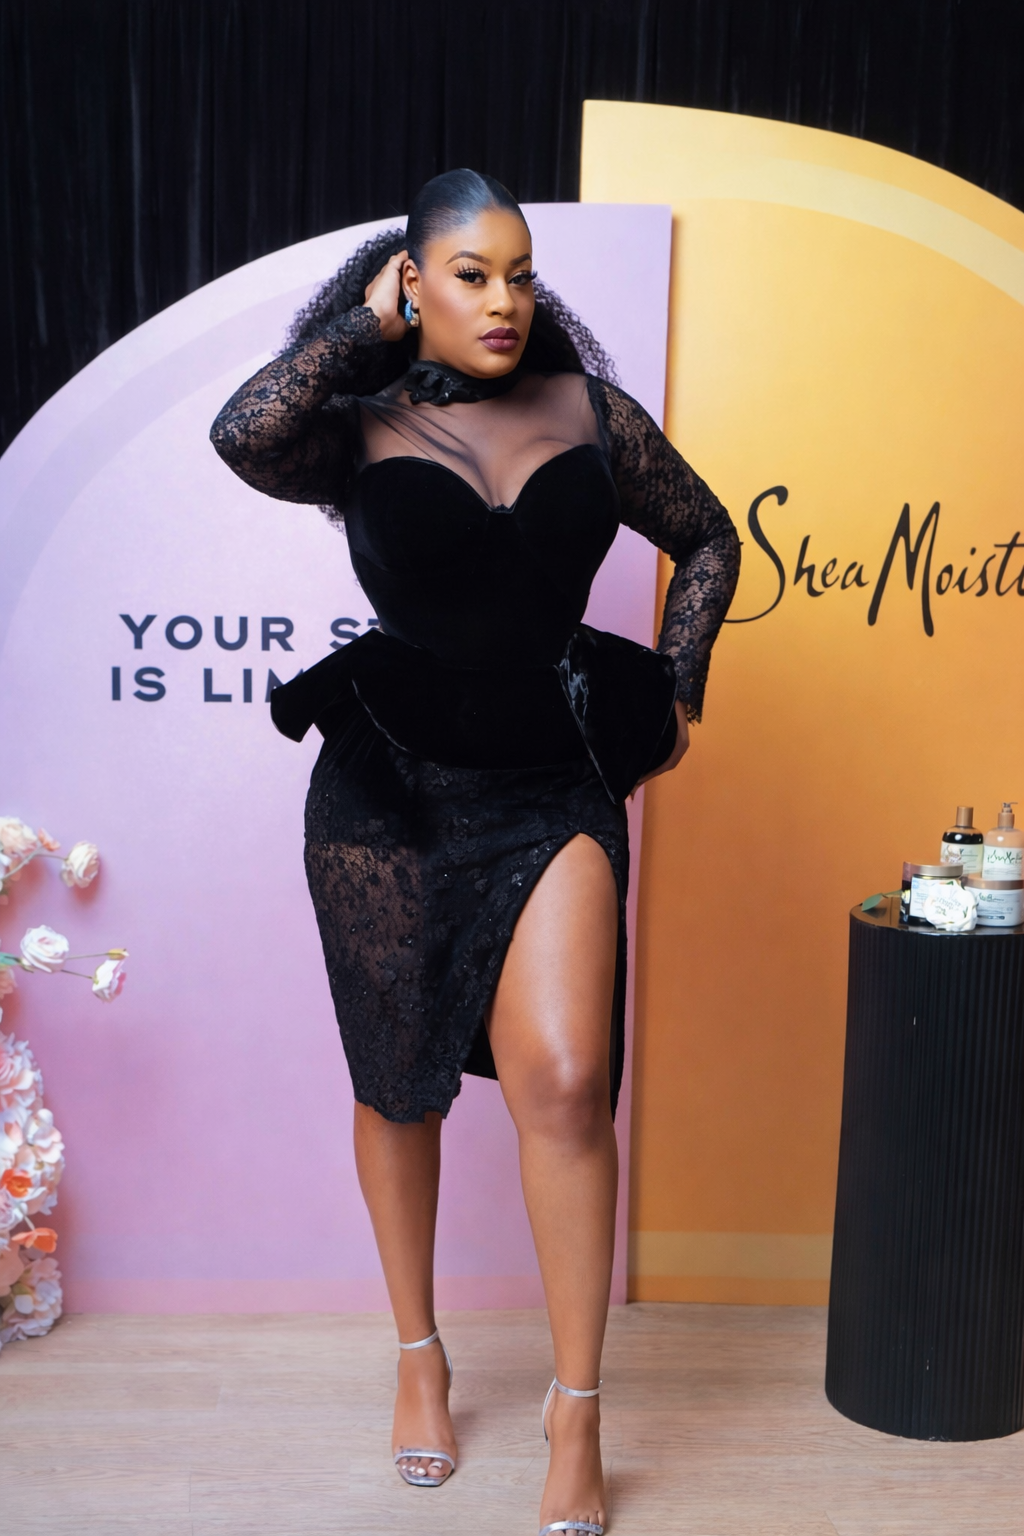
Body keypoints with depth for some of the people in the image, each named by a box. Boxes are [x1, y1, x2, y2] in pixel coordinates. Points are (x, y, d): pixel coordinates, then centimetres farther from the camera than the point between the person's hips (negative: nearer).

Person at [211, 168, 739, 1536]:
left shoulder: (587, 410, 4)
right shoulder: (360, 429, -2)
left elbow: (707, 540, 16)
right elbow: (243, 436, -25)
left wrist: (674, 695, 9)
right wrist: (363, 329, -10)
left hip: (553, 788, 1)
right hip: (385, 789, 0)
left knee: (562, 1079, -14)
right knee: (399, 1087, 12)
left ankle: (577, 1420, 4)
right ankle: (420, 1358, 35)